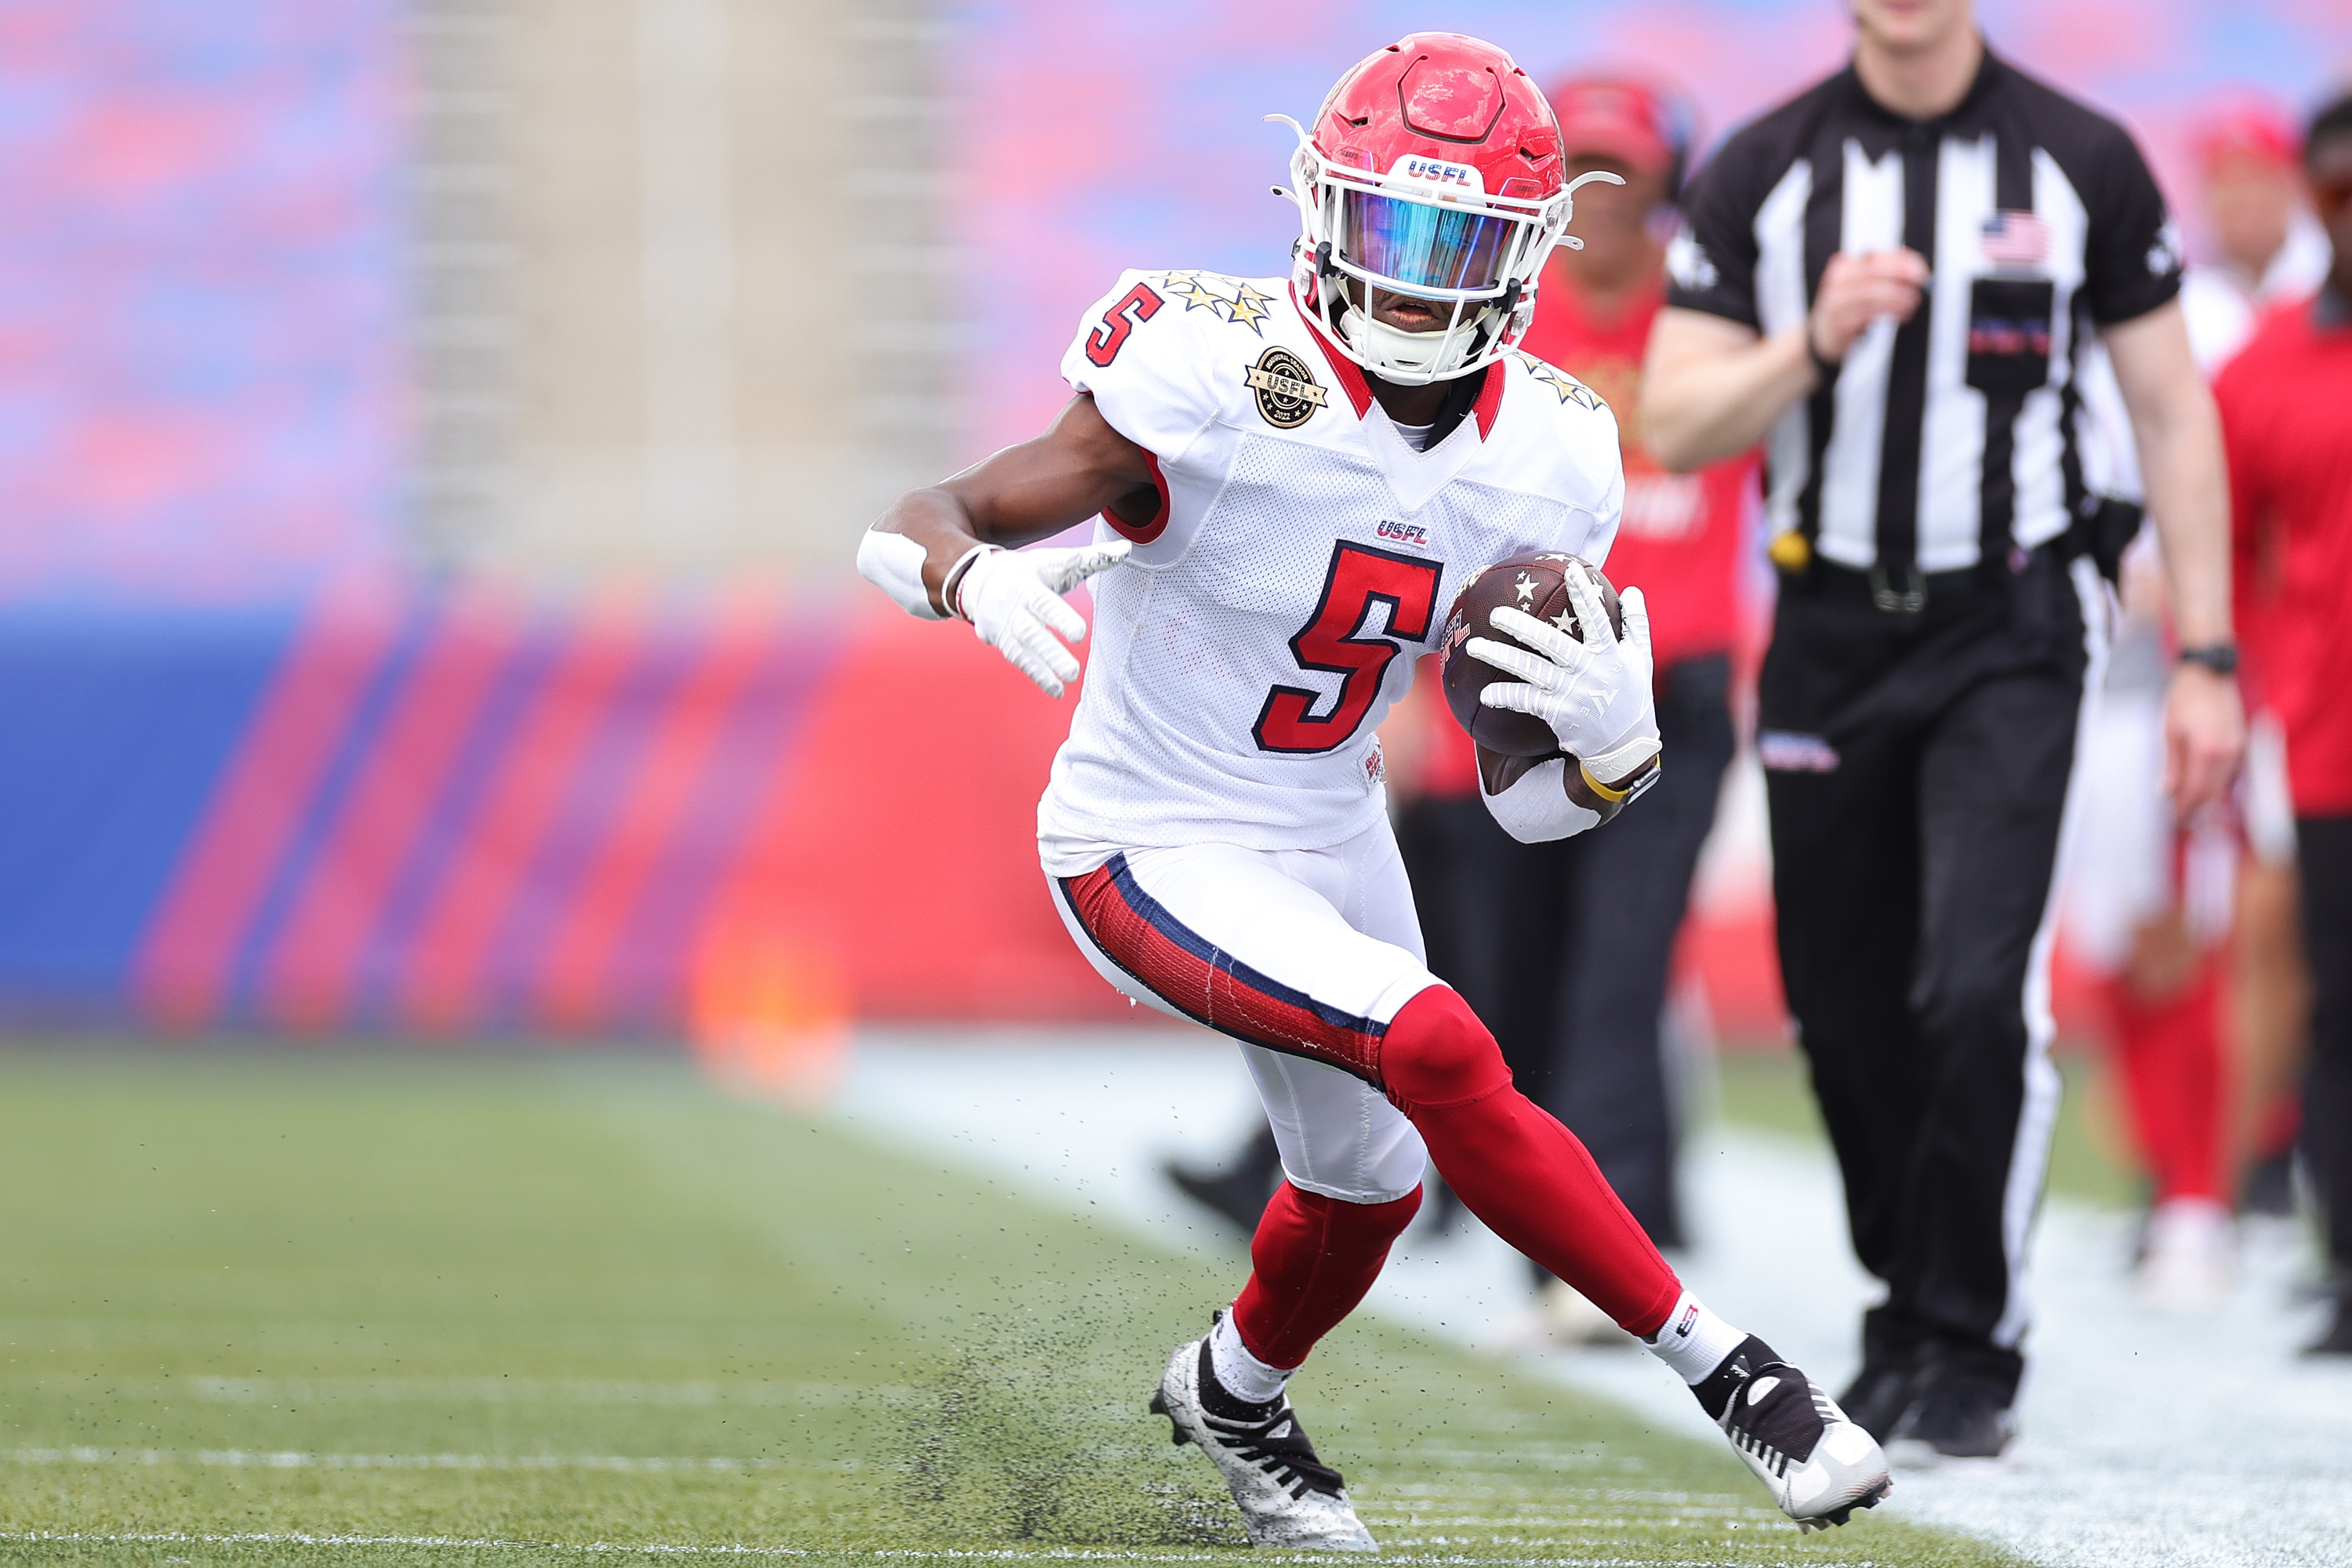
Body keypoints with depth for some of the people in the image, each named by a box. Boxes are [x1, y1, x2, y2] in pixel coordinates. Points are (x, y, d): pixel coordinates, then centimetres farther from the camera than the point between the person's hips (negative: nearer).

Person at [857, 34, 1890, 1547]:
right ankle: (1727, 1369, -17)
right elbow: (924, 520, -23)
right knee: (1442, 1054, -26)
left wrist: (1614, 739, -25)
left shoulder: (1538, 465, -9)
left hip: (1330, 842, 7)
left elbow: (1528, 800, -3)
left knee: (1368, 1183, 24)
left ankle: (1234, 1399, 56)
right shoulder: (1223, 385, -27)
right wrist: (980, 577, -46)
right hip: (1152, 852, -7)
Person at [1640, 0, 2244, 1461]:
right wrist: (1812, 345, -20)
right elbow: (1675, 429, -1)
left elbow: (2172, 412, 3)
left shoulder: (2083, 162, -2)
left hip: (2010, 638, -2)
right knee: (1850, 1015, 7)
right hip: (1829, 635, 2)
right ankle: (1911, 1315, 27)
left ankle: (1973, 1351, -3)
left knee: (1980, 994, -16)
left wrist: (2207, 658, -1)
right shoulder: (1761, 174, 1)